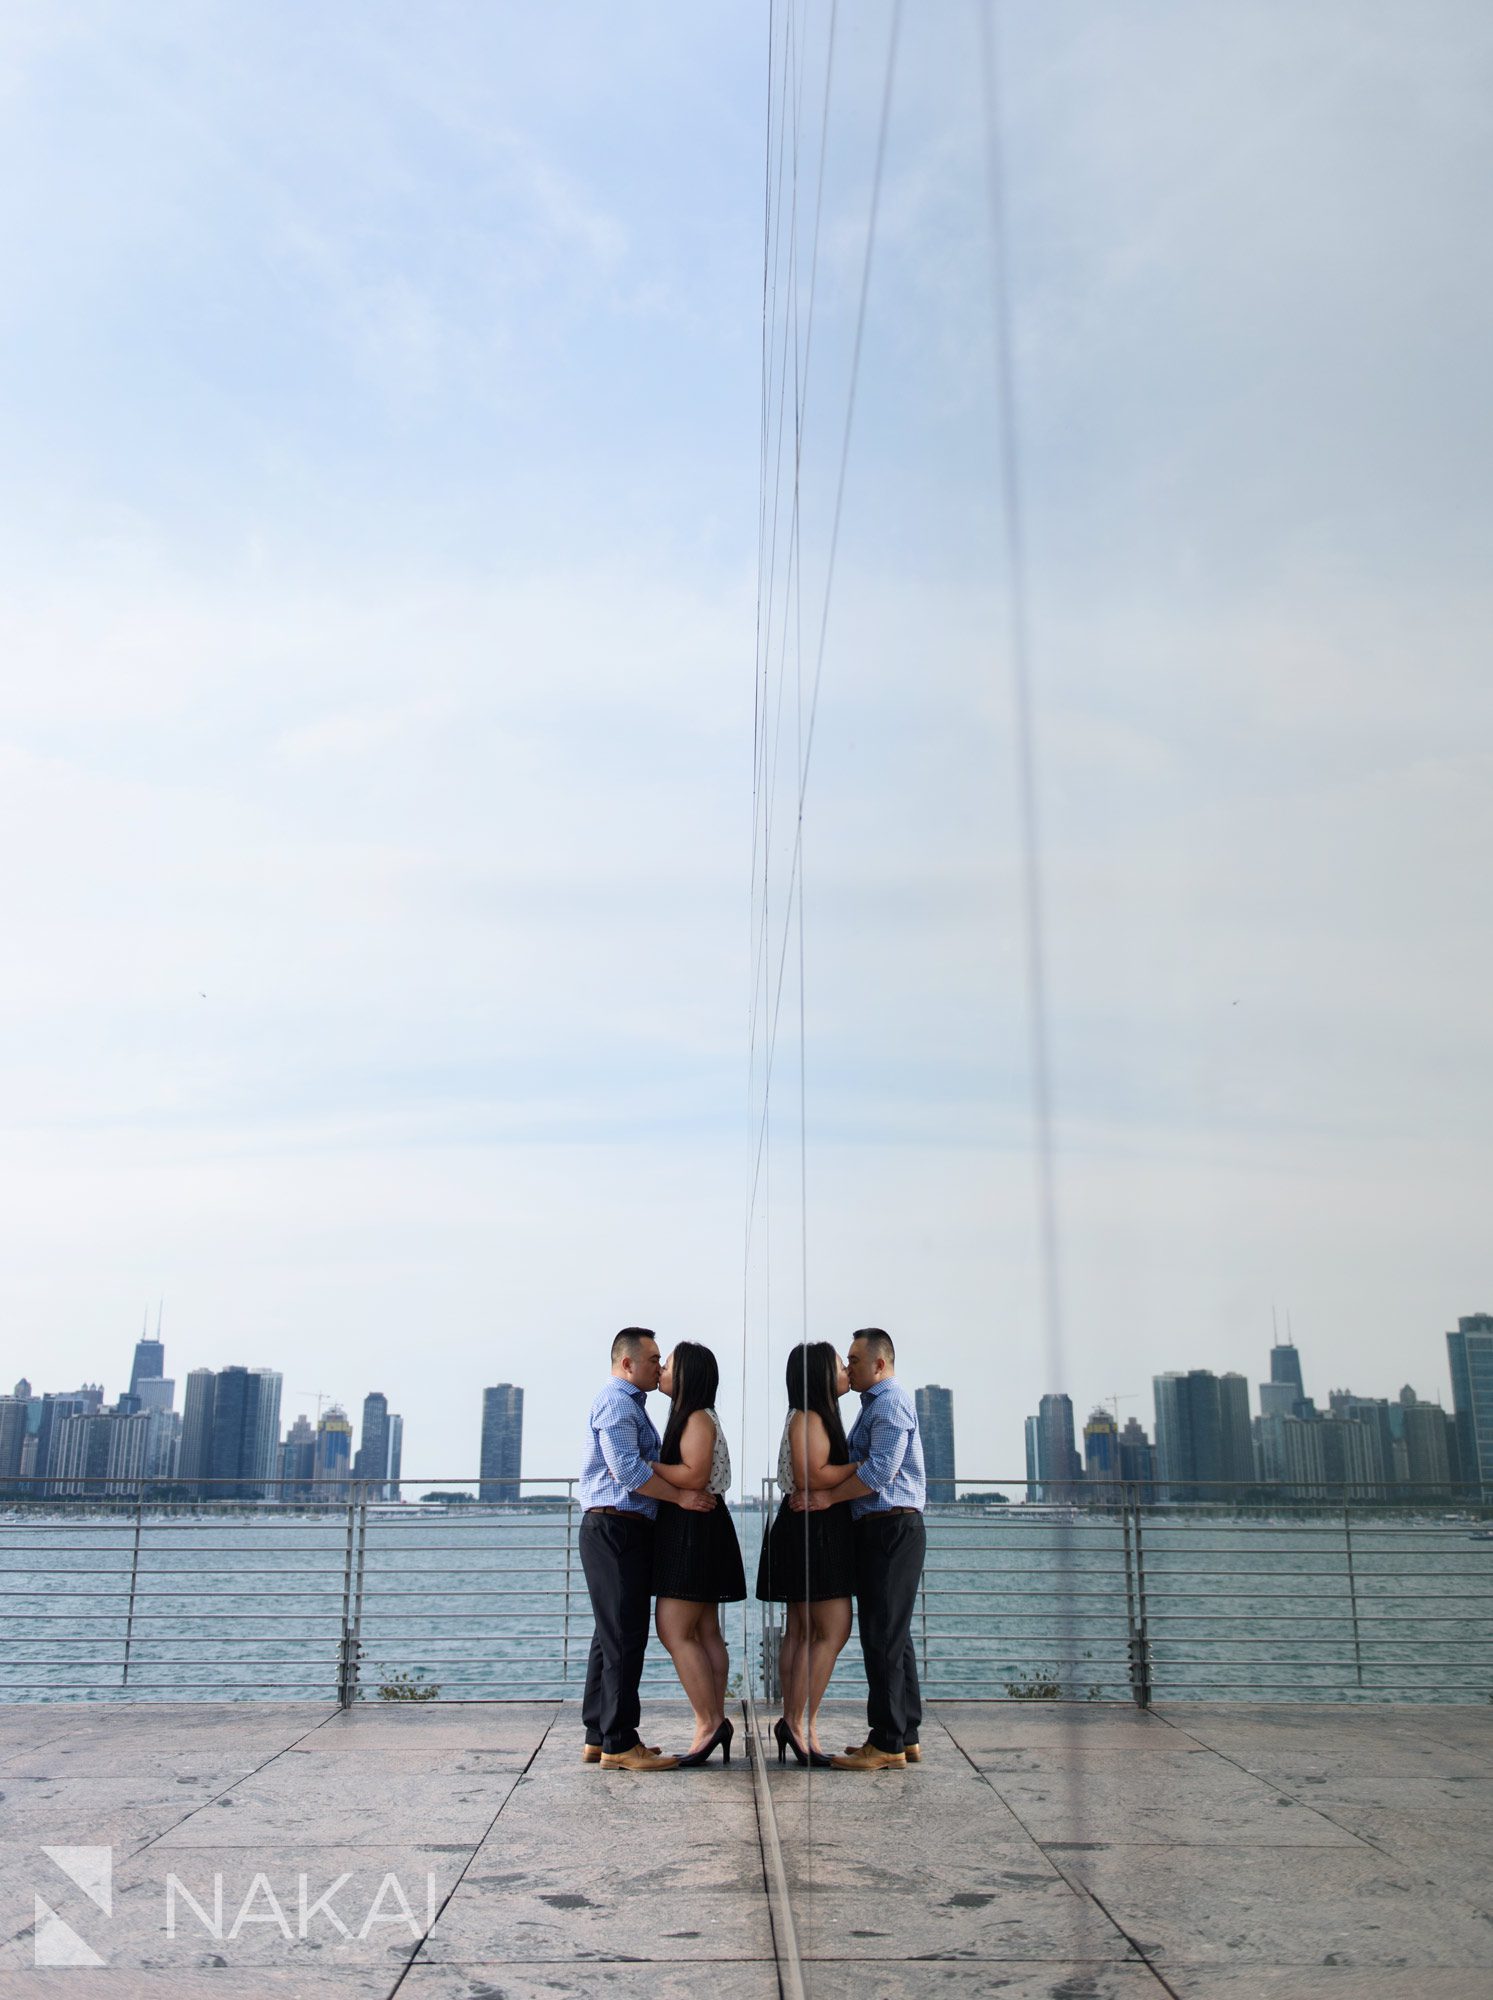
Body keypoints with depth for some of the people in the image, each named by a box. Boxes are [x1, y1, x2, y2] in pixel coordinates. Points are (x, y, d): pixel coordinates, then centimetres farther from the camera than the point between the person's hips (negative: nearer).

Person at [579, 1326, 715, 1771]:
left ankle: (598, 1738, 19)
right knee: (624, 1637, -8)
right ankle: (619, 1743, -4)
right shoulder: (616, 1402, -12)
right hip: (615, 1529, -11)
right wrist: (681, 1496, -18)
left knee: (613, 1636, 13)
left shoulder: (631, 1404, 21)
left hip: (621, 1532, 11)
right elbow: (627, 1469, -22)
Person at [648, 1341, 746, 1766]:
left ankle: (709, 1723, -7)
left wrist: (645, 1464, -18)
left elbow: (693, 1476, -23)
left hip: (695, 1530, -10)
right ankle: (715, 1723, 13)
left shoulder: (698, 1419, -13)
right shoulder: (689, 1418, 17)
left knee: (673, 1628, -11)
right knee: (704, 1632, 10)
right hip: (687, 1529, 10)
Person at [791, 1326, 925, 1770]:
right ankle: (905, 1737, 21)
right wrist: (819, 1488, 9)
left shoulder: (891, 1402, -12)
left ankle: (887, 1745, -2)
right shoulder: (874, 1404, 20)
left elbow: (880, 1469, -22)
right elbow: (859, 1464, 21)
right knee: (892, 1635, 14)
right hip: (881, 1530, 11)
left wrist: (830, 1497, -17)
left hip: (892, 1529, -11)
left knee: (883, 1636, -7)